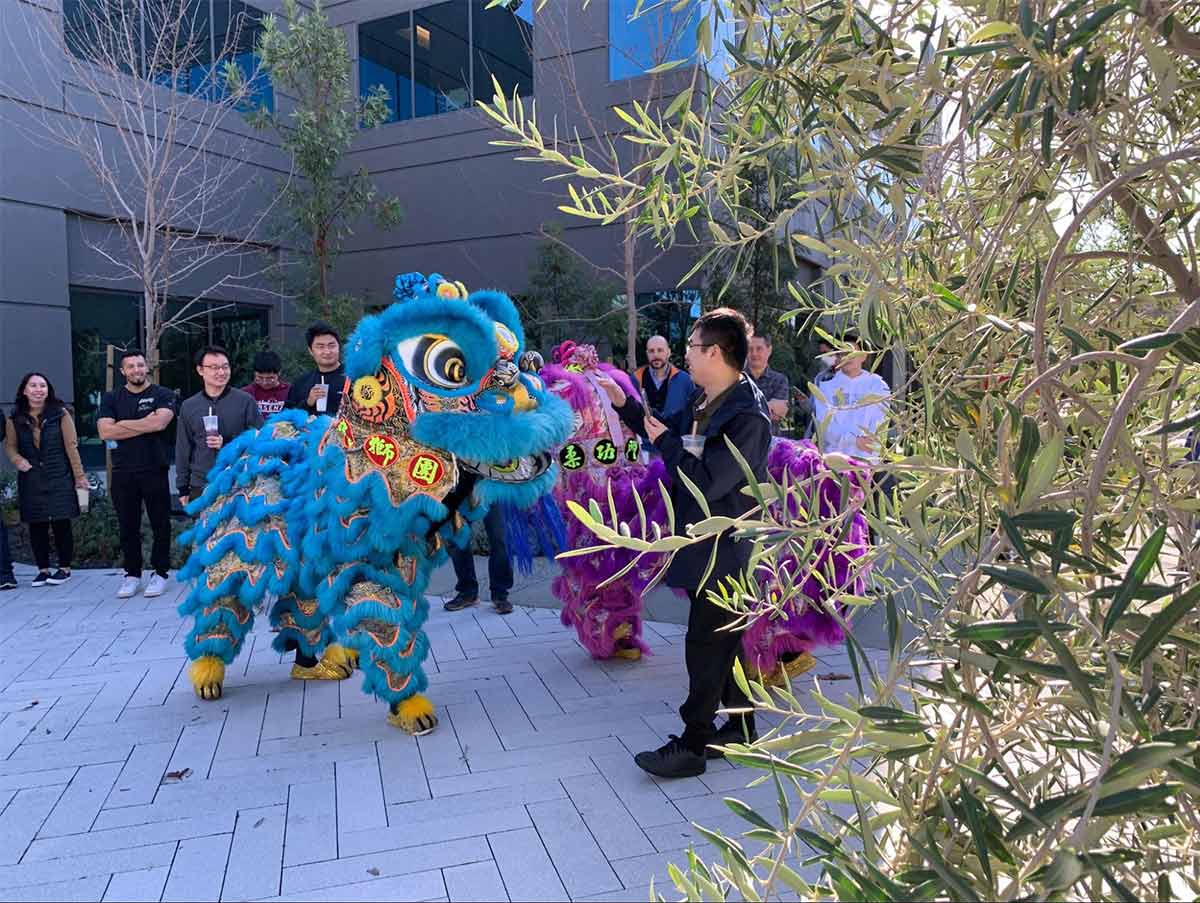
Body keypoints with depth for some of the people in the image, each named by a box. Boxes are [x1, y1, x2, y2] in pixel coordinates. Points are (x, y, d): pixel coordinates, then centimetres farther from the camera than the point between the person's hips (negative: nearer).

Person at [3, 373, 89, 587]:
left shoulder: (60, 414, -2)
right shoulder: (16, 418, 5)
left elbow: (71, 446, -2)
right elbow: (10, 445, 15)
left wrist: (79, 476, -3)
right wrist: (17, 459, -7)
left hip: (59, 479, -3)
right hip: (31, 480, 3)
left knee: (61, 524, -1)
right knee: (36, 527, 5)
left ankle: (64, 568, 12)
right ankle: (43, 570, 17)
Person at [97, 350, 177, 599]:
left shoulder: (163, 395, 2)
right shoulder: (111, 399, 10)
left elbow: (159, 422, -16)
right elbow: (105, 432, -3)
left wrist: (123, 424, -7)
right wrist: (145, 424, -7)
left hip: (155, 471, -3)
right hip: (123, 473, 3)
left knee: (160, 525, 3)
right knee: (128, 527, 9)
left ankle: (160, 573, 13)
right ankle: (132, 574, 19)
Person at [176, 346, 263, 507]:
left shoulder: (245, 401, -1)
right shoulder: (188, 406, 9)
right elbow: (183, 450, 13)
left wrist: (228, 444, -16)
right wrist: (182, 488, 12)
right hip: (201, 487, 3)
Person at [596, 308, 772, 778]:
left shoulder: (748, 416, -22)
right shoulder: (703, 400, 6)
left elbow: (709, 482, -26)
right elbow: (676, 443, 19)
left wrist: (666, 442, -14)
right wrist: (625, 405, 15)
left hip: (722, 548, -9)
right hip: (701, 539, 9)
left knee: (705, 646, 0)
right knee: (722, 640, 19)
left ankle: (692, 745, 13)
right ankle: (740, 726, 33)